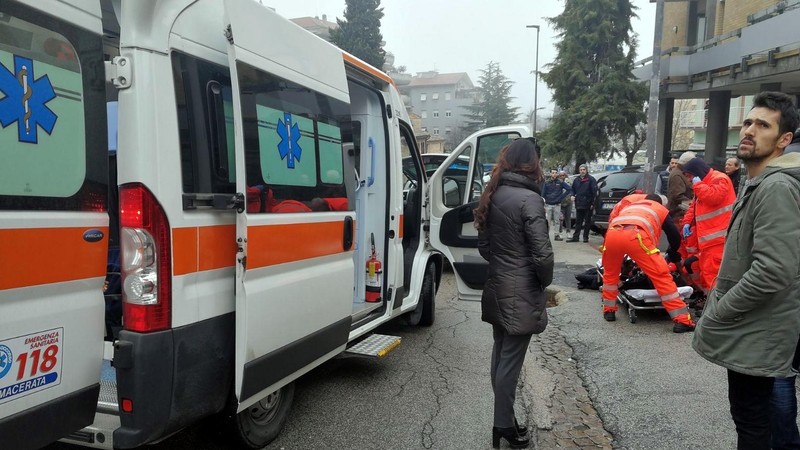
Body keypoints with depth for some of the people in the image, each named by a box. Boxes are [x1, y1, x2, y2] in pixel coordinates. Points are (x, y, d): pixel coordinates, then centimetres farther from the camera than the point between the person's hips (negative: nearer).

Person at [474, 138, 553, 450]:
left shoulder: (492, 197, 6)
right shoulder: (529, 199, -17)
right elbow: (542, 253, -18)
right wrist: (545, 281, -1)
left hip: (497, 288, 8)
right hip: (522, 292, -7)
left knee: (500, 355, 16)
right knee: (511, 360, 1)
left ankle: (503, 419, 27)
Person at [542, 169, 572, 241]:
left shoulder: (560, 182, 1)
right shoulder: (546, 183, 1)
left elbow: (569, 189, 3)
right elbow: (543, 195, 1)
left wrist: (562, 197, -2)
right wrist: (543, 206, -3)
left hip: (557, 205, 0)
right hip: (548, 205, 0)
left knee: (557, 221, 5)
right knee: (547, 221, 0)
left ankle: (557, 235, 13)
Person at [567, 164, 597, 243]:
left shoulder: (591, 179, -5)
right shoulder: (576, 180, 12)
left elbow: (594, 192, -9)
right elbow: (573, 189, 23)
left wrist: (592, 203, -13)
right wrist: (572, 195, 2)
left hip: (587, 205, -5)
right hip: (578, 204, 5)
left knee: (587, 222, 5)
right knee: (578, 222, 8)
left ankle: (585, 237, 10)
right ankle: (575, 237, 10)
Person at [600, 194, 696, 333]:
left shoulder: (629, 205, 44)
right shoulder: (661, 209, 35)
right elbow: (675, 236, 31)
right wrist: (674, 255, 52)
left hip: (612, 234, 4)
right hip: (635, 236, -4)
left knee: (610, 273, 29)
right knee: (661, 275, 3)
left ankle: (609, 311, 35)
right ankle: (682, 320, 2)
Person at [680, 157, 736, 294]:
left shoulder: (719, 179, -8)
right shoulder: (703, 184, 24)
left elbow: (713, 197, -26)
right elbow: (694, 206, 25)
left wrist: (698, 184, -13)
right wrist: (687, 222, 9)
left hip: (718, 237, -11)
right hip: (709, 237, 11)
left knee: (711, 272, -15)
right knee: (705, 270, 16)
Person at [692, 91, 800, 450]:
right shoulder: (755, 183, 13)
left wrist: (715, 315, -19)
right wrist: (716, 300, 14)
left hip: (756, 334, -10)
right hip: (748, 329, 10)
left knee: (750, 420, 3)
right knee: (749, 415, 22)